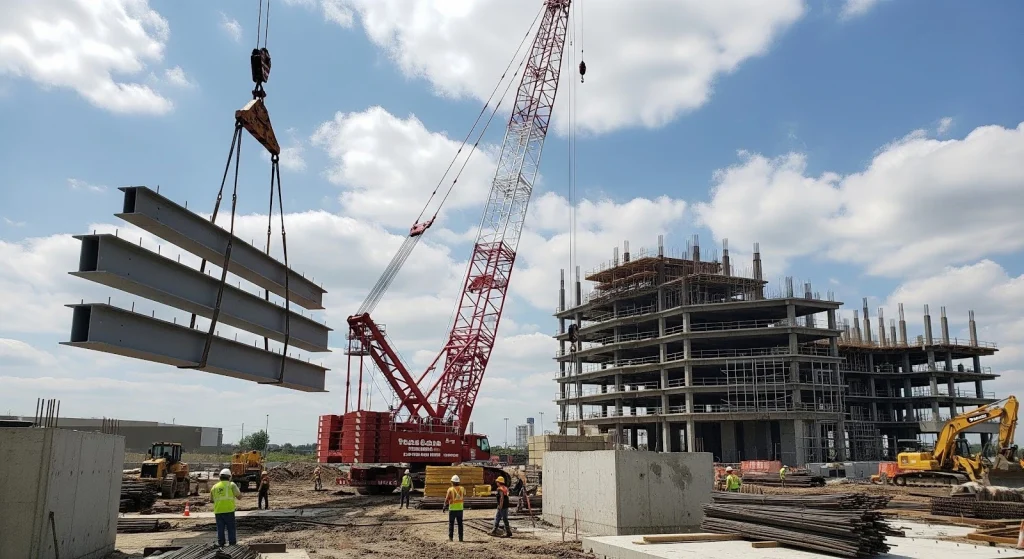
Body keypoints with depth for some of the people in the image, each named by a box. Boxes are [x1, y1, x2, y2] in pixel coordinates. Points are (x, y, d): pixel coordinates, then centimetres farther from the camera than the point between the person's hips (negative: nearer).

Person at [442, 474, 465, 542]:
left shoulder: (450, 489, -11)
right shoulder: (462, 489, -1)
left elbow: (447, 500, -7)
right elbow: (463, 498, 11)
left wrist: (444, 507, 5)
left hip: (452, 509, -3)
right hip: (460, 508, 3)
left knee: (451, 523, 6)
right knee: (460, 523, 10)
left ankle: (450, 537, 5)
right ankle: (460, 538, 9)